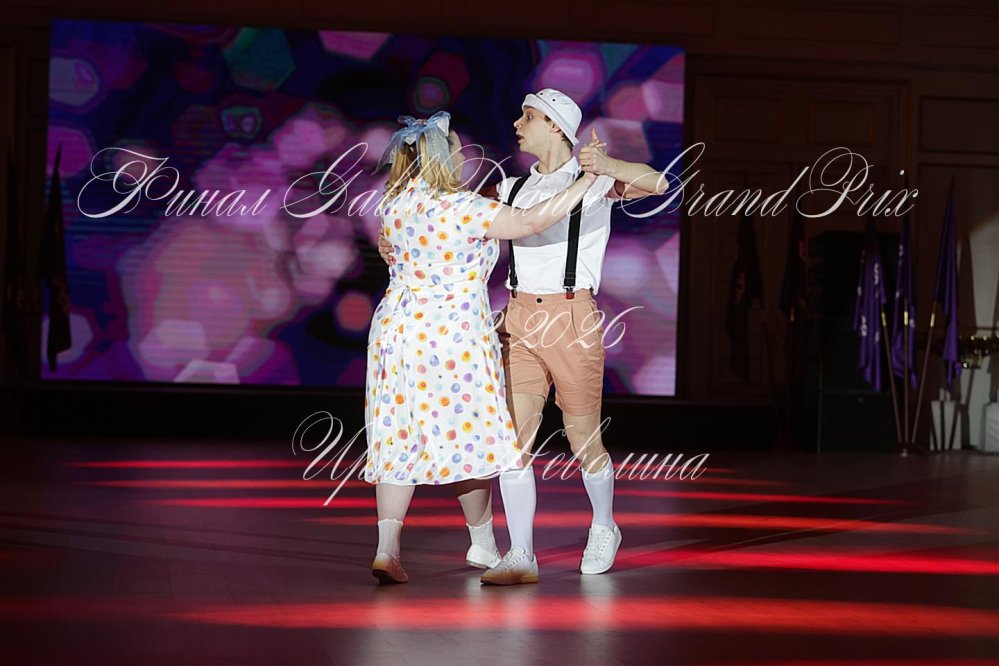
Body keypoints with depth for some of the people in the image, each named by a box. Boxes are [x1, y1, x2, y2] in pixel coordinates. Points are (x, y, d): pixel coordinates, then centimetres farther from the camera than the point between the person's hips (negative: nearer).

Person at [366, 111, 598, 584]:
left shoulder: (393, 205, 4)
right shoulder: (464, 209, -16)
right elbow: (531, 223, -18)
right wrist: (588, 179, -10)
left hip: (396, 327, 5)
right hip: (452, 333, -5)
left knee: (398, 438, 5)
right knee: (469, 436, 10)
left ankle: (387, 547, -7)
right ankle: (483, 545, 25)